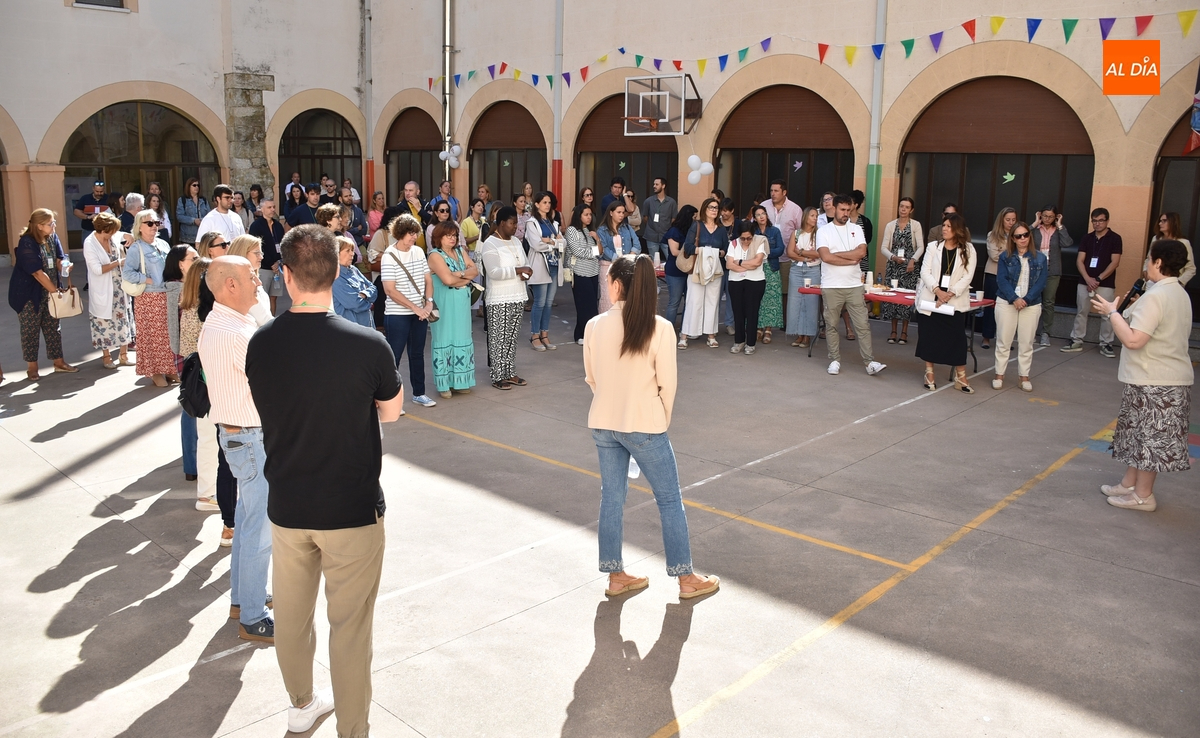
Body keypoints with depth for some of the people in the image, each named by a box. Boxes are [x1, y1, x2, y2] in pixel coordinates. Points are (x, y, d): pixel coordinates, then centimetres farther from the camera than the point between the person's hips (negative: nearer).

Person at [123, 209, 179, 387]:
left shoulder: (163, 245, 11)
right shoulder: (136, 248, -7)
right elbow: (126, 273, -15)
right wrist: (147, 280, -17)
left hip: (167, 296, 6)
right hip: (148, 298, -6)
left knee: (169, 334, 9)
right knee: (152, 335, 1)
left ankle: (169, 369, 18)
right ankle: (155, 372, 10)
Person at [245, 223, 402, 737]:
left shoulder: (260, 345, -9)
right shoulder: (368, 345, -20)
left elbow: (267, 411, 7)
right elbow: (390, 412, -4)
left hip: (286, 506, 4)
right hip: (352, 508, -4)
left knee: (293, 613, 22)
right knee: (350, 627, 9)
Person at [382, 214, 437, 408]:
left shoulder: (418, 252, 5)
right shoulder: (389, 256, -12)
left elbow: (428, 280, 10)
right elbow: (390, 290, -16)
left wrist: (428, 303, -6)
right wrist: (414, 307, -17)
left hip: (420, 313, 6)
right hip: (397, 315, -6)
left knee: (417, 354, 15)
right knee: (394, 356, 0)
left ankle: (419, 393, 27)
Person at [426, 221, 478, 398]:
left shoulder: (460, 251, 12)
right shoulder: (435, 255, -8)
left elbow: (474, 270, 3)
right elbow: (447, 279, -20)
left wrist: (459, 274, -14)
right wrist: (466, 277, -4)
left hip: (462, 303, 6)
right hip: (445, 304, -6)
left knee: (462, 339, 8)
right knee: (445, 340, -1)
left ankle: (459, 381, 17)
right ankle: (444, 384, 6)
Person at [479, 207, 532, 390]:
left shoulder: (516, 241, 12)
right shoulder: (490, 244, -12)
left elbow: (522, 264, 18)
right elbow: (494, 272, -21)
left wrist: (525, 272, -5)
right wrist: (518, 270, -22)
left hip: (517, 297, 7)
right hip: (499, 300, -7)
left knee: (511, 339, 12)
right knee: (498, 340, -1)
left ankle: (510, 373, 20)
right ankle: (498, 377, 6)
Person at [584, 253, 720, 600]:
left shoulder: (595, 326, -7)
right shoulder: (660, 328, -15)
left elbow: (591, 378, 3)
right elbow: (667, 383, -9)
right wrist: (662, 421, 8)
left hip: (603, 424, 4)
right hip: (644, 426, -3)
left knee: (611, 498, 15)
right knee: (670, 500, 11)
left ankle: (616, 576, 26)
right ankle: (686, 579, 20)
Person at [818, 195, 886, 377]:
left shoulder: (856, 229, 8)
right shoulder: (823, 231, 0)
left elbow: (860, 252, -8)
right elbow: (825, 257, -14)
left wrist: (836, 254, -8)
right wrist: (851, 260, -9)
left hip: (854, 285, 2)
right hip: (831, 286, -2)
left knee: (862, 325, 0)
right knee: (832, 325, 6)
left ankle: (870, 362, 0)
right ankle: (835, 360, 16)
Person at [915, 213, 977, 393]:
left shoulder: (968, 250, 1)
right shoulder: (933, 246, 4)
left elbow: (967, 277, -5)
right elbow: (925, 271, -3)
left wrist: (950, 294, -16)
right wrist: (937, 290, -18)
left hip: (955, 302, -1)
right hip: (931, 300, 1)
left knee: (957, 339, -1)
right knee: (929, 336, 4)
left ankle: (961, 378, 8)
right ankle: (929, 374, 16)